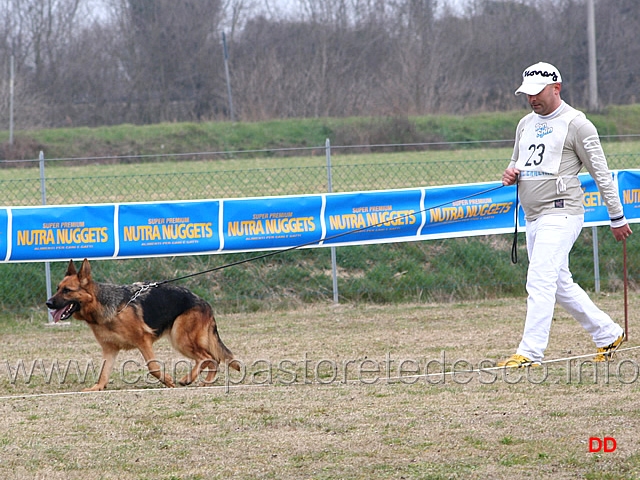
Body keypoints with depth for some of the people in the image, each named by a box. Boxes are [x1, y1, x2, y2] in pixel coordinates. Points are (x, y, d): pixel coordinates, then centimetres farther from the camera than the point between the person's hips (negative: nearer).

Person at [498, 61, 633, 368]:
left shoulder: (576, 124, -7)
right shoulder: (526, 125, 16)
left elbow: (601, 173, -6)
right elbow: (518, 162, 27)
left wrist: (617, 217, -5)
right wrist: (510, 174, 2)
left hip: (561, 214, -9)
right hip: (533, 217, 9)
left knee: (539, 282, -17)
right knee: (560, 285, 14)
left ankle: (530, 353, -21)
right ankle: (607, 334, 26)